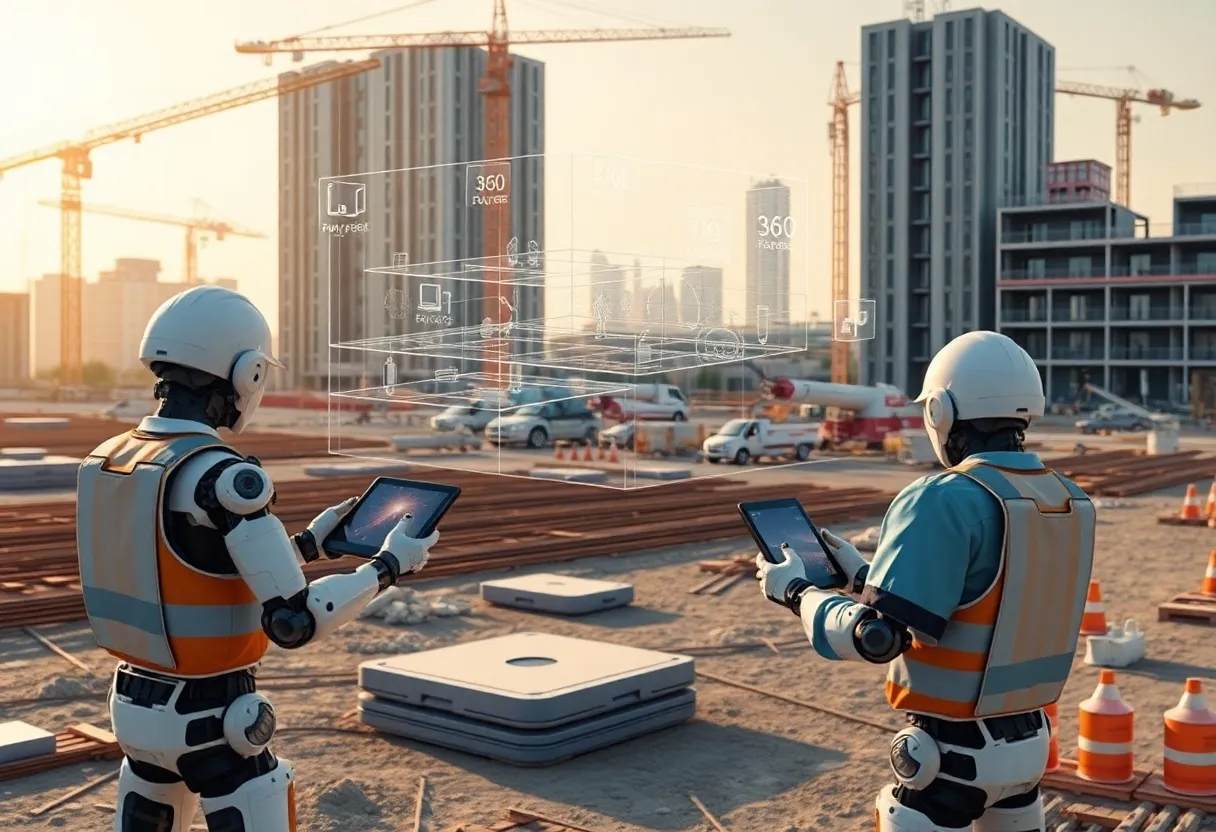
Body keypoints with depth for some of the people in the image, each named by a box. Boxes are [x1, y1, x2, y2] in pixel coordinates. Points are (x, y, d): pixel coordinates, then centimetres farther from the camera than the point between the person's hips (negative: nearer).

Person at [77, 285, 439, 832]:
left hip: (136, 705, 8)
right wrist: (389, 566, -10)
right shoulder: (222, 477, -23)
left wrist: (310, 542, 16)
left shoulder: (106, 461, 2)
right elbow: (292, 622, -24)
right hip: (211, 719, -7)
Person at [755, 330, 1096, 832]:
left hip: (953, 752, -7)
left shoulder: (944, 502, -21)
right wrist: (863, 575, 14)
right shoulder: (1067, 501, 1)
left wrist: (797, 592, -8)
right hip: (1029, 740, 7)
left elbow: (878, 637, -24)